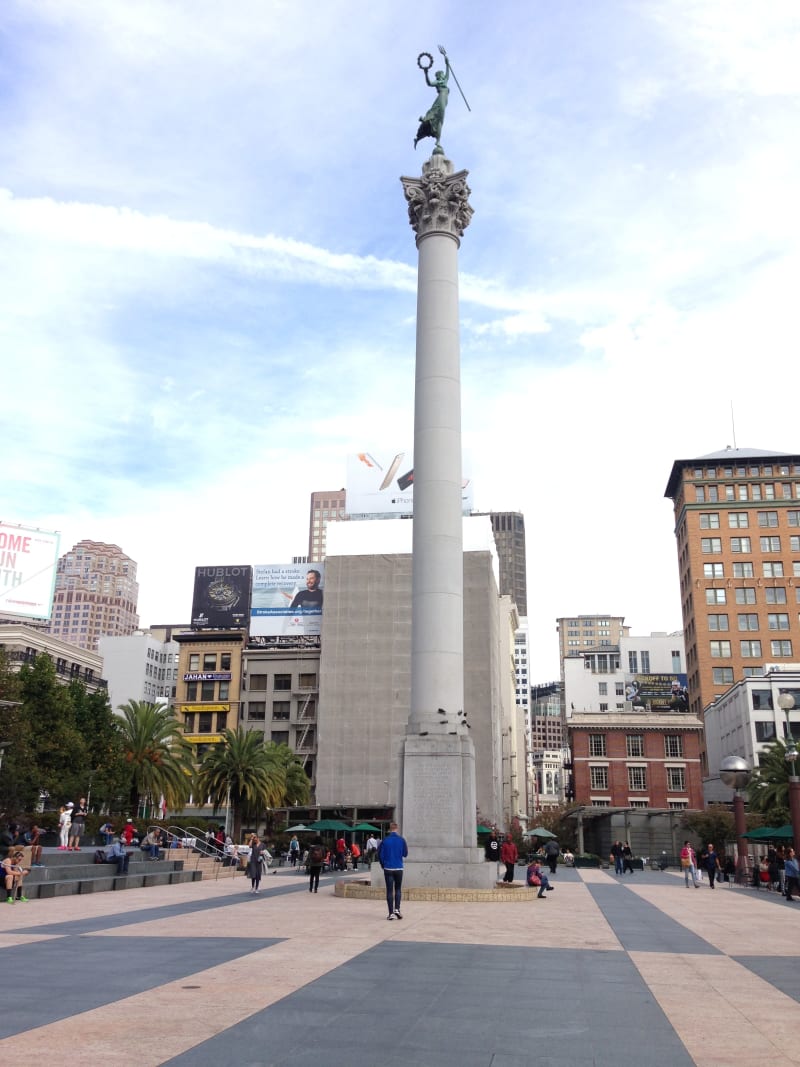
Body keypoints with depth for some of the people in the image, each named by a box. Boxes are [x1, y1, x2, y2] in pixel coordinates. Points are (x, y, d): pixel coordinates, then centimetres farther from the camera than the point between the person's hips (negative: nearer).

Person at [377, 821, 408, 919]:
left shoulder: (385, 840, -4)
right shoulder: (401, 840, -4)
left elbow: (380, 855, 0)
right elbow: (405, 854, 4)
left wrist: (383, 865, 16)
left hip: (388, 868, 0)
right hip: (399, 868, 0)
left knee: (389, 890, 4)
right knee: (398, 889, 15)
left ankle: (391, 913, 2)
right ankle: (397, 909, 2)